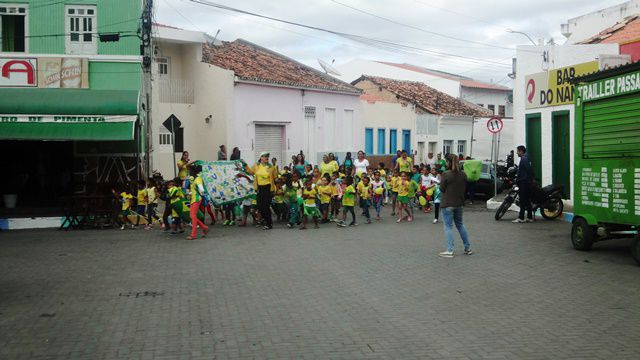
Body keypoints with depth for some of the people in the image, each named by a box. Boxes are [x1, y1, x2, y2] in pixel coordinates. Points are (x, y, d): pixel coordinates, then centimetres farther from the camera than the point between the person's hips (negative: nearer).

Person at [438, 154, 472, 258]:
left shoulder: (446, 174, -17)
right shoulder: (463, 174, 3)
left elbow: (442, 189, -10)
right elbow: (465, 188, 11)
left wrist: (440, 182, 7)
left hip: (448, 204, -6)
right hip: (459, 203, 6)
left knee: (448, 226, 0)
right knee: (460, 224, 19)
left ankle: (450, 251, -2)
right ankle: (468, 248, 23)